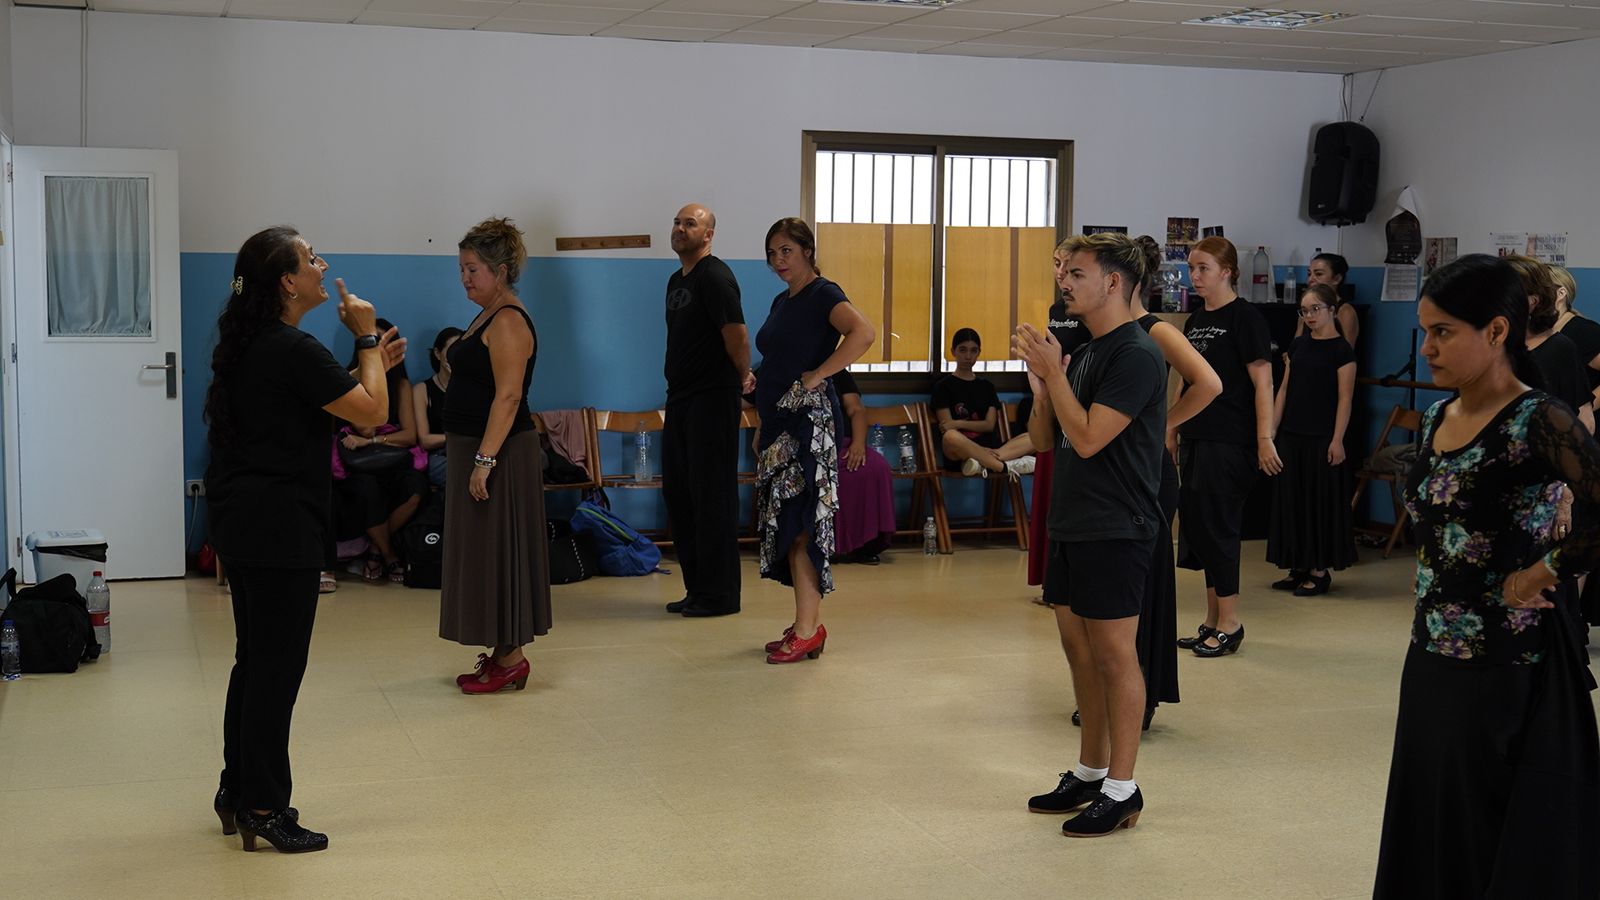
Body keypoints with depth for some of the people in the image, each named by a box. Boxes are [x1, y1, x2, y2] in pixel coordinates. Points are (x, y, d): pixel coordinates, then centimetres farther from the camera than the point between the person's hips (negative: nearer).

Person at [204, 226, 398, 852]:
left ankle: (238, 791, 26)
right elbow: (371, 411, -15)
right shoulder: (293, 349, -17)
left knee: (255, 659, 17)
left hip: (241, 520, 10)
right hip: (279, 526, -10)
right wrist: (367, 340, -4)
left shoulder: (249, 346, 13)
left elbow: (322, 403, 21)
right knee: (277, 665, -3)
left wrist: (371, 361, 18)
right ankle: (263, 808, 4)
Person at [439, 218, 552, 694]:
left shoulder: (508, 322, -16)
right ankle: (502, 653, 21)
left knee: (497, 550, -4)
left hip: (499, 452, -10)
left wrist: (484, 460, -26)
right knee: (483, 551, 14)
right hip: (473, 448, 10)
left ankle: (511, 658, 3)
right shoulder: (488, 317, 15)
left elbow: (508, 396, -23)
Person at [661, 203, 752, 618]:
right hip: (680, 398, 10)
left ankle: (719, 594, 0)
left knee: (712, 496, -6)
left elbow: (736, 334, -18)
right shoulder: (677, 280, 18)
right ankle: (696, 587, 20)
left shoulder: (715, 277, -12)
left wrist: (744, 376, -6)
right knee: (677, 492, 11)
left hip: (712, 400, -10)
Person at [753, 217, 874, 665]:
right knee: (787, 525, 9)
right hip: (779, 424, 9)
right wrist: (764, 429, 17)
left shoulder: (823, 294, -8)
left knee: (800, 525, -10)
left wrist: (817, 375, -21)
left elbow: (864, 333, -27)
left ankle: (807, 631, -7)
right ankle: (809, 624, 15)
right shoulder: (782, 301, 18)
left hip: (808, 422, -9)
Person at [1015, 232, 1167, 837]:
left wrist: (1053, 371, -15)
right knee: (1079, 647, 14)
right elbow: (1044, 438, 12)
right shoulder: (1084, 353, 14)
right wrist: (1038, 379, -3)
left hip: (1115, 530, -9)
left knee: (1114, 653, -2)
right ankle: (1089, 773, 26)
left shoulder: (1136, 355, -14)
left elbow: (1088, 438, -21)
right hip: (1071, 525, 9)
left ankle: (1122, 790, 7)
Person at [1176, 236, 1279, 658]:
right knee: (1195, 524, 9)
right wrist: (1172, 430, 19)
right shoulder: (1194, 321, 15)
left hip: (1229, 442, -8)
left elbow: (1262, 381, -12)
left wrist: (1264, 439, -18)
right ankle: (1212, 622, 19)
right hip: (1195, 437, 8)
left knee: (1216, 525, -6)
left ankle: (1229, 624, 3)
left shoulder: (1244, 317, -8)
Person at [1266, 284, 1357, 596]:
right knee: (1291, 498, 8)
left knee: (1320, 500, -1)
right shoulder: (1298, 345, 10)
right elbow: (1284, 389, 12)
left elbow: (1344, 399, -10)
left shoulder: (1341, 350, -7)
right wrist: (1271, 429, 7)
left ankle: (1319, 570, 6)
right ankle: (1298, 568, 15)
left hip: (1322, 437, -6)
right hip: (1292, 434, 6)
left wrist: (1337, 440, -15)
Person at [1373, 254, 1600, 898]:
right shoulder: (1436, 417, 7)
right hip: (1432, 657, 7)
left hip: (1508, 671, -7)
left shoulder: (1537, 422, -15)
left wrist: (1544, 570, -17)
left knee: (1500, 846, 4)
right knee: (1428, 830, 16)